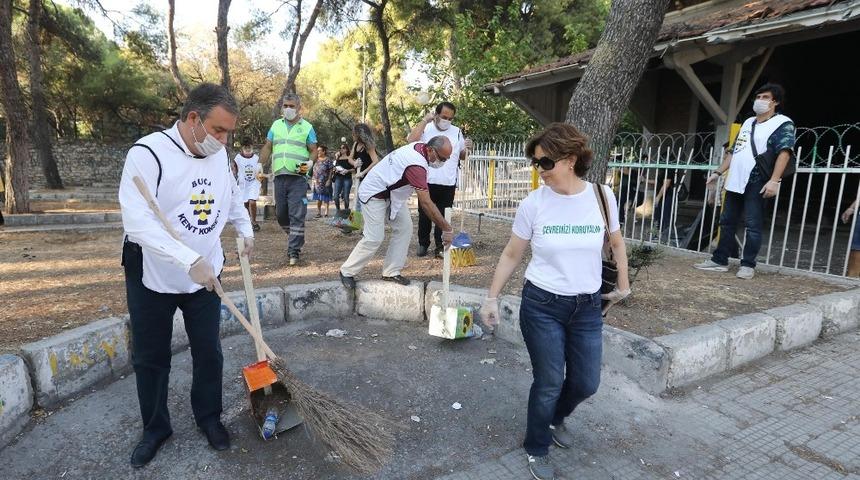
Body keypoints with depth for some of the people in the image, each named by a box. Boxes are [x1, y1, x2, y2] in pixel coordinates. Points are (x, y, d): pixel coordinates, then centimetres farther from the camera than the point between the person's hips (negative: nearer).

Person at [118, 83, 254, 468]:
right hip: (152, 278, -4)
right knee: (151, 359, 12)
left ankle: (208, 416, 33)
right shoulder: (147, 153, -20)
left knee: (209, 352, 11)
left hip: (204, 274, 4)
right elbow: (138, 223, -29)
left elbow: (231, 193, 20)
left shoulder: (218, 153, -2)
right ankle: (155, 428, 33)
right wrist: (190, 260, -36)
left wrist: (245, 230, 17)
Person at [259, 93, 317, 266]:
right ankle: (297, 239, 30)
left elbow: (313, 150, 4)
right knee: (281, 214, 9)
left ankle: (293, 252, -3)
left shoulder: (307, 127, 5)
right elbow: (267, 148, 16)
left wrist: (309, 163, -16)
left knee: (297, 215, -8)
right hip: (279, 176, 4)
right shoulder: (276, 125, 15)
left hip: (298, 177, -4)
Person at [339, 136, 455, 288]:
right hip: (373, 194, -9)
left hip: (391, 193, 10)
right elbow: (426, 203, -35)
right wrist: (447, 229, -31)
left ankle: (391, 272, 7)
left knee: (404, 228, 0)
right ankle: (347, 271, 10)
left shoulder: (419, 146, -8)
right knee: (374, 238, -10)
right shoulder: (416, 165, -34)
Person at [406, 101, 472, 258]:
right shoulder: (426, 128, -1)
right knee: (425, 215, 9)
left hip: (448, 183, 2)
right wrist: (425, 119, -17)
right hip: (427, 181, -2)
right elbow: (411, 139, -22)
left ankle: (440, 247, 17)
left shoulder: (457, 132, 10)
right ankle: (423, 244, 25)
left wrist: (466, 148, -6)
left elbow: (461, 157, 16)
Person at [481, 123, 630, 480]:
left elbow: (616, 243, 12)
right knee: (549, 384, 5)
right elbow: (511, 255, -1)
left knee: (586, 383, 12)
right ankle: (537, 450, 32)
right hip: (542, 306, -3)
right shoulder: (533, 204, -11)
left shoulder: (602, 196, -6)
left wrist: (623, 285, 16)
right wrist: (492, 297, -4)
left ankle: (555, 418, 46)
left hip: (587, 307, 3)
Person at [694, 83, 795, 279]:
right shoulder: (748, 122, 21)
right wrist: (718, 172, 20)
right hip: (735, 181, 7)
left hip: (756, 183, -7)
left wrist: (774, 180, -26)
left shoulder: (783, 124, -2)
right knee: (727, 222, 9)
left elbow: (785, 152, -15)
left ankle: (748, 265, 4)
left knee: (753, 226, -4)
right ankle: (720, 261, 16)